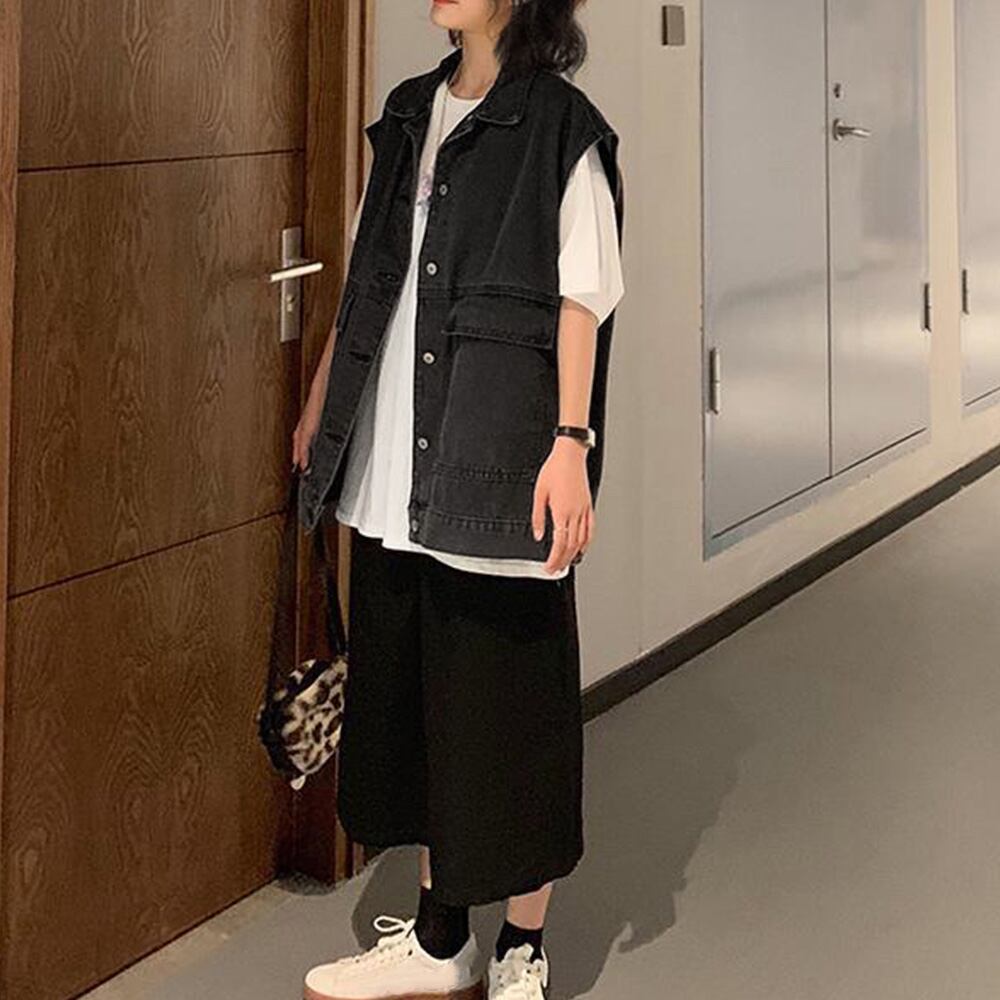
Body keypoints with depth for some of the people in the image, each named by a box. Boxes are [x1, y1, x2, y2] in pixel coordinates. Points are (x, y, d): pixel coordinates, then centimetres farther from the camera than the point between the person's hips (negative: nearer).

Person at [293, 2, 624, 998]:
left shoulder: (559, 125, -5)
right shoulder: (411, 112, 13)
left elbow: (579, 298, -10)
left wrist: (569, 442, -17)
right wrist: (318, 406, 20)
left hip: (499, 467, -7)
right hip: (396, 466, 7)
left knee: (507, 701, 2)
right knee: (410, 691, 13)